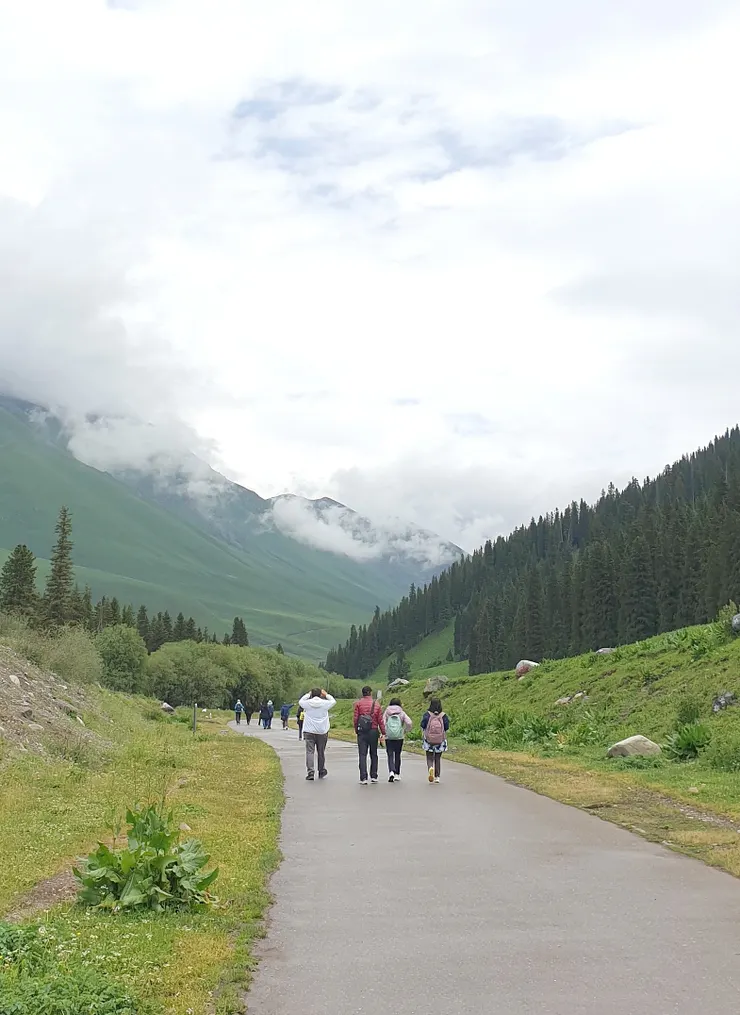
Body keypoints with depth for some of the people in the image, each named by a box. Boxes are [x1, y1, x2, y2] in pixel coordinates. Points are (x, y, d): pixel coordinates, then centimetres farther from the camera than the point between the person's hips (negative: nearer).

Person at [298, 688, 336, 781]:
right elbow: (333, 701, 14)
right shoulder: (325, 703, -5)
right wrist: (326, 695, 22)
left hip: (309, 732, -1)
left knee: (310, 752, -3)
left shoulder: (307, 703, -5)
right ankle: (322, 772, 24)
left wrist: (308, 694, 23)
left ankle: (310, 772, -14)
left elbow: (300, 702, 17)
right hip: (322, 731, 1)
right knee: (321, 752, 12)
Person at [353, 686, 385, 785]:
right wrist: (383, 732, 3)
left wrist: (356, 730, 9)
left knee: (362, 755, -1)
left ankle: (363, 778, -10)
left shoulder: (358, 703, -2)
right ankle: (374, 776, 18)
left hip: (362, 732, -1)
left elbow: (355, 718, -3)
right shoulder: (376, 703, 2)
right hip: (373, 731, 1)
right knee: (373, 754, 15)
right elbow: (380, 719, 0)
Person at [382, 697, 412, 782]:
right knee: (397, 755, 15)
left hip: (388, 738, -1)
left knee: (390, 756, 1)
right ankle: (397, 774, 20)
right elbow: (409, 723, -12)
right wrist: (405, 730, 5)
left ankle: (391, 772, -21)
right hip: (399, 737, 1)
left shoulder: (386, 712, -1)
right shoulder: (402, 713, -1)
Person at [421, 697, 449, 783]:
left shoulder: (427, 715, -11)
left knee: (429, 758, 10)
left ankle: (431, 768, -20)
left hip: (429, 740, -1)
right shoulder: (443, 716, -9)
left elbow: (423, 727, -12)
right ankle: (437, 777, 17)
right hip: (440, 740, 1)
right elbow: (446, 728, -7)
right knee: (438, 758, 16)